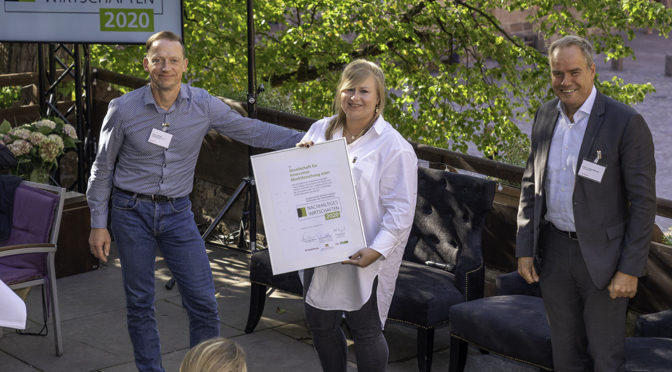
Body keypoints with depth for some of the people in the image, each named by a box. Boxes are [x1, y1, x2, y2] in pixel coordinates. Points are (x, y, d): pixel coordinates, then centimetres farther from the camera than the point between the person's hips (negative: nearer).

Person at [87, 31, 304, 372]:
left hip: (177, 212, 1)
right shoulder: (123, 109, -8)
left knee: (203, 302, -3)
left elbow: (252, 130, 1)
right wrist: (98, 223, 1)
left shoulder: (203, 106, -5)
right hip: (132, 211, -1)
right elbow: (102, 168, 2)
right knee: (139, 303, 7)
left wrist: (304, 140, -10)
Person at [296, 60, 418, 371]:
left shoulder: (394, 147, -11)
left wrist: (377, 250, -24)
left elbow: (401, 209, -14)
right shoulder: (320, 130, 7)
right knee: (319, 323, 16)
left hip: (364, 259, -6)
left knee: (365, 331, 5)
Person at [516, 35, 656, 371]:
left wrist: (630, 268, -16)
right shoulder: (546, 116, 4)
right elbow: (531, 183, 11)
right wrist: (524, 248, 5)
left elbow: (643, 200, -13)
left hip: (602, 255, -5)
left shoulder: (626, 123, -15)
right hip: (553, 252, 5)